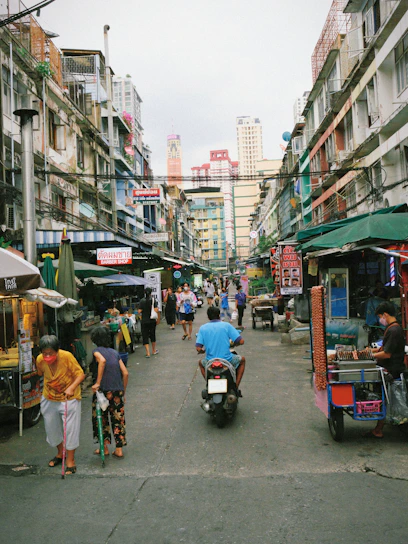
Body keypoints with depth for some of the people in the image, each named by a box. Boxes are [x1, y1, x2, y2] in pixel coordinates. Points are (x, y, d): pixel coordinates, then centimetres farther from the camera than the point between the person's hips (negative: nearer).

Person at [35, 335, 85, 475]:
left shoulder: (67, 356, -27)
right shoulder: (40, 360, -16)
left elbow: (80, 374, -22)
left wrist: (72, 387, -36)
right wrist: (48, 386, 6)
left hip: (69, 398, -4)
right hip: (49, 399, 4)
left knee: (70, 428, -2)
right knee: (51, 427, 16)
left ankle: (70, 460, 14)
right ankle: (60, 453, 41)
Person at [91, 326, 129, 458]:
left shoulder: (97, 350, -2)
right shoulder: (115, 352, 11)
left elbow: (102, 360, -26)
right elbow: (125, 373, 6)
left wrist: (97, 382, -24)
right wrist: (123, 392, 15)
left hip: (104, 390, -4)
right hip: (118, 391, 4)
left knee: (101, 418, 14)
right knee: (118, 419, 13)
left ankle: (104, 447, 22)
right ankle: (119, 449, 16)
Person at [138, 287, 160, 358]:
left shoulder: (142, 301, -7)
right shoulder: (154, 300, -6)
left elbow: (139, 311, -10)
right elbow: (157, 310, -13)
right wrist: (158, 319, -4)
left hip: (144, 321, -2)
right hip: (152, 321, 2)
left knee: (145, 336, 3)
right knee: (152, 335, 19)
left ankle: (148, 353, -4)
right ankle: (154, 350, 32)